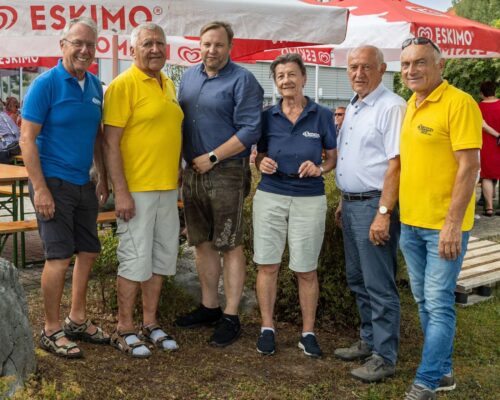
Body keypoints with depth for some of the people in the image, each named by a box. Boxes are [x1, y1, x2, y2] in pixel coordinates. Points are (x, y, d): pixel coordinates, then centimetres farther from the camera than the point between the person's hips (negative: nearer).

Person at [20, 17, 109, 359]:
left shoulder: (95, 86, 7)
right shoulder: (46, 84, -12)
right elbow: (27, 139, -14)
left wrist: (103, 179, 14)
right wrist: (40, 189, -18)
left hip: (83, 185, 7)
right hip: (53, 183, -7)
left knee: (88, 252, 13)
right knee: (60, 256, -5)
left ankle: (78, 320, 29)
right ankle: (52, 331, 11)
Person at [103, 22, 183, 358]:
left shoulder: (169, 85, 13)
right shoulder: (123, 85, -11)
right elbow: (111, 142, -15)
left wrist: (178, 173, 17)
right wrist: (120, 192, -20)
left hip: (168, 188, 8)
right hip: (136, 190, -8)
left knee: (162, 256, 13)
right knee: (136, 259, -1)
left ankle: (150, 322, 27)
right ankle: (124, 329, 14)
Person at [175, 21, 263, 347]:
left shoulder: (242, 81, -8)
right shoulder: (190, 76, 13)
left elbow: (250, 130, -15)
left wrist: (212, 158, -15)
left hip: (226, 175, -7)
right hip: (193, 173, 7)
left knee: (230, 246, 0)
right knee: (203, 243, 14)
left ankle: (231, 317, 9)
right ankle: (209, 307, 27)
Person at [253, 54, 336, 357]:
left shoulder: (322, 116, 1)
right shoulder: (268, 116, 6)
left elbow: (334, 158, 6)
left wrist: (319, 168, -15)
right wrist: (262, 163, -8)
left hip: (309, 199, -2)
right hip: (270, 196, 2)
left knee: (306, 271, 4)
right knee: (268, 265, 3)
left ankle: (308, 332, 18)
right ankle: (267, 328, 18)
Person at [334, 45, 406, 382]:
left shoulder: (391, 107, -13)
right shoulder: (353, 108, 15)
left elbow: (396, 164, -19)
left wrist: (384, 213, -23)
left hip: (374, 205, -9)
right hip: (351, 203, 9)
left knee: (379, 285, -2)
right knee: (358, 279, 17)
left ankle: (384, 357, 8)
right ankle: (369, 341, 31)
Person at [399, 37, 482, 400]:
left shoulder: (458, 103, -13)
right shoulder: (411, 105, 12)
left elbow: (469, 166, -17)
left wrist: (453, 224, -21)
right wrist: (395, 213, 16)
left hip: (444, 225, -8)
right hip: (411, 222, 8)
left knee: (439, 304, -1)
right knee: (424, 301, 15)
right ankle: (443, 370, 29)